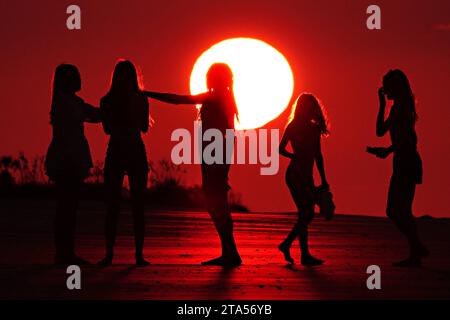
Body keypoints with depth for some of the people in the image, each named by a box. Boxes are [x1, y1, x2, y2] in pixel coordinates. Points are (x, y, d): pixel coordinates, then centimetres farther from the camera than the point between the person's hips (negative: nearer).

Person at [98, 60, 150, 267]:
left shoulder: (106, 101, -3)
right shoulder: (141, 99, -4)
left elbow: (107, 129, 9)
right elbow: (145, 128, 7)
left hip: (115, 152, 0)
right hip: (136, 152, 0)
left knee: (112, 207, 5)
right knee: (138, 206, 4)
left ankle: (109, 254, -1)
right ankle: (139, 254, -2)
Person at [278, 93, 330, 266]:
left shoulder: (314, 128, 13)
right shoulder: (293, 127, -4)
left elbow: (317, 155, 16)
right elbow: (280, 149, -8)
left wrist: (323, 180, 15)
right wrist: (295, 157, -17)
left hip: (306, 176, 7)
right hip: (295, 175, -7)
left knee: (308, 214, 8)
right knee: (305, 214, -8)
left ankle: (286, 244, 20)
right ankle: (305, 255, -4)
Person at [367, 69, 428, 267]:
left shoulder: (402, 108, -12)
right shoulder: (398, 108, 18)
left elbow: (411, 139, -20)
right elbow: (380, 131, 23)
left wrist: (388, 151, -16)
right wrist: (382, 105, 18)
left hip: (407, 163, -10)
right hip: (403, 164, 10)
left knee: (401, 211, -8)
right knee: (393, 211, 12)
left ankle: (415, 255, -4)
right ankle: (417, 249, 17)